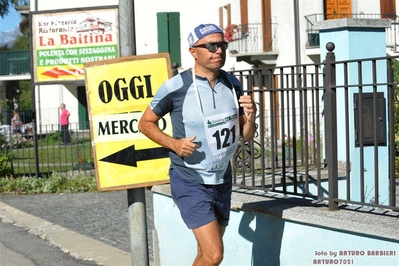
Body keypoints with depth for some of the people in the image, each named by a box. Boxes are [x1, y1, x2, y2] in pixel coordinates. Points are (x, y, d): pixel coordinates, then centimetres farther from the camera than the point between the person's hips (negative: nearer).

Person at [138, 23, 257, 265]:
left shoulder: (233, 84, 1)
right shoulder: (176, 87, -14)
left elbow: (246, 136, 7)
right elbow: (146, 123, -2)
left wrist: (250, 118, -15)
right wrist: (173, 143, -18)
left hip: (223, 181, 6)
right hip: (190, 183, -6)